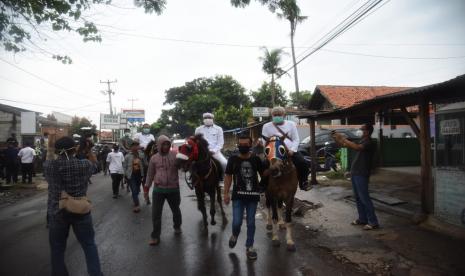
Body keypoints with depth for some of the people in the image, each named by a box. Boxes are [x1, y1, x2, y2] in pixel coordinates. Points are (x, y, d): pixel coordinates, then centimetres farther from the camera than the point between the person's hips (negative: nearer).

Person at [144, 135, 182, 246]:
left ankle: (177, 226, 43)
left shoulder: (175, 155, -4)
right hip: (158, 190, 1)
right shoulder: (154, 158, 2)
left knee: (176, 210, 18)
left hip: (173, 189, -1)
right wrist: (146, 188, 10)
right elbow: (150, 174, 10)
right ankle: (155, 236, 15)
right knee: (156, 214, 2)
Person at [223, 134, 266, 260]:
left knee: (251, 223, 8)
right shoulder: (233, 159, -2)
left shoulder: (256, 159, -1)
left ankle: (249, 247, 24)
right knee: (237, 222, -4)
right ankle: (235, 235, 31)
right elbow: (228, 176, 2)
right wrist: (226, 193, -3)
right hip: (238, 195, -1)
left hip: (253, 195, 1)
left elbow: (263, 174, 8)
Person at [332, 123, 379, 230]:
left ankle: (373, 222, -1)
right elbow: (344, 145, 17)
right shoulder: (361, 141, 16)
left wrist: (344, 139, -25)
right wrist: (336, 139, 2)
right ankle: (362, 219, 22)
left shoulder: (370, 143, -12)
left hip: (362, 175, -9)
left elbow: (357, 147, -31)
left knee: (364, 198, -7)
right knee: (358, 198, 13)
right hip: (355, 173, 9)